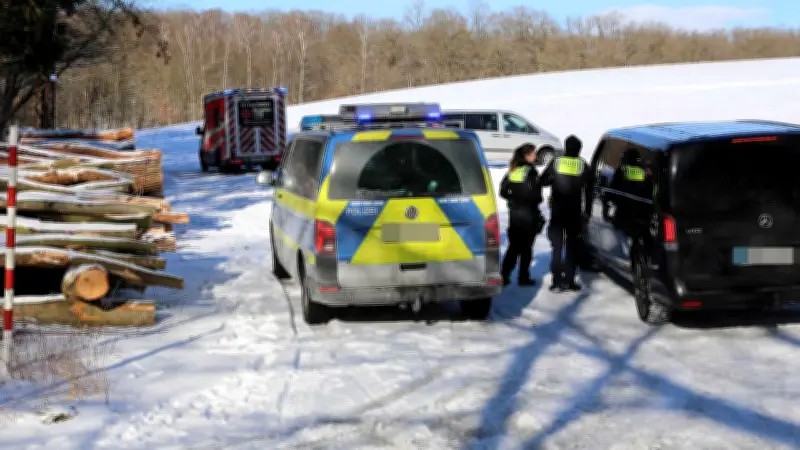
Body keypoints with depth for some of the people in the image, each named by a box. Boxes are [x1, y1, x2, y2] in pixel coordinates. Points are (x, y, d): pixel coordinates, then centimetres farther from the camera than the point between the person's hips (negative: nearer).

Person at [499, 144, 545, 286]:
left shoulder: (513, 170, 5)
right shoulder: (531, 171, -13)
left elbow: (503, 191, 6)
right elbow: (535, 194, -17)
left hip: (514, 213, 6)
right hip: (528, 213, -5)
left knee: (513, 245, 12)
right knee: (526, 247, 5)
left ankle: (504, 275, 7)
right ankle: (523, 277, 8)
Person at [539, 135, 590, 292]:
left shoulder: (555, 163, -3)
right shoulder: (583, 165, -3)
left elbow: (542, 181, 2)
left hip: (557, 211, 0)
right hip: (575, 213, 0)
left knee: (557, 246, 6)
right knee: (572, 247, 8)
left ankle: (557, 281, -1)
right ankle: (569, 281, 4)